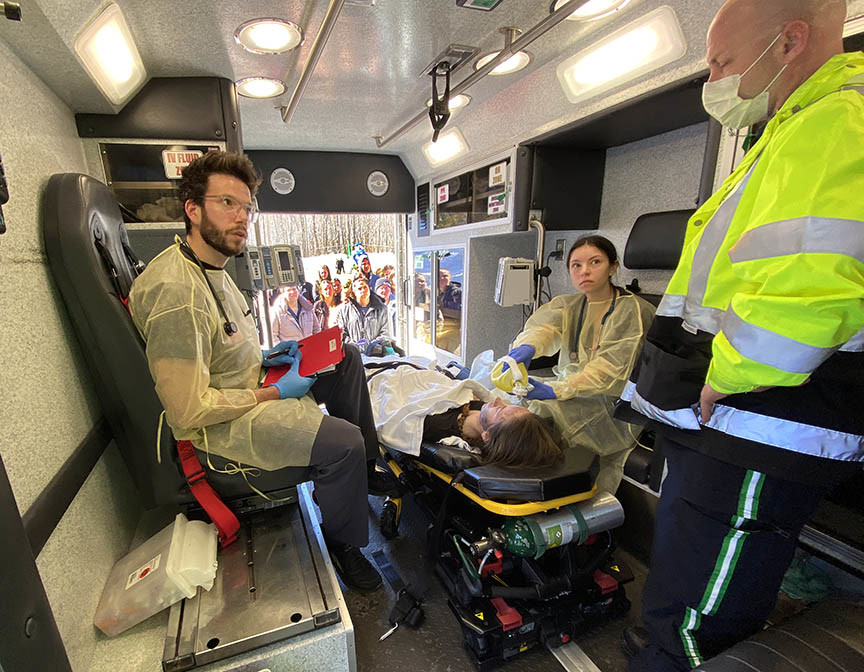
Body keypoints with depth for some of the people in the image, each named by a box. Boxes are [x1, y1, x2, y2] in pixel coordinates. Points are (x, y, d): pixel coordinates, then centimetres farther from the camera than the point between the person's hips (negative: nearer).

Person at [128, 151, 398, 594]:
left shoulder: (212, 266, 6)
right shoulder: (176, 291, -27)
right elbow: (190, 411, -27)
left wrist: (267, 356, 4)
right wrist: (276, 392, -18)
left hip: (251, 386, 10)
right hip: (216, 423, -10)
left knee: (345, 357, 7)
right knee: (342, 441, -25)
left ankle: (364, 466, 17)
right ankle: (343, 544, 5)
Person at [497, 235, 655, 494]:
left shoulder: (634, 310, -4)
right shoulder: (567, 304, 11)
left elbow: (610, 366, -18)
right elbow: (544, 326, -13)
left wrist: (557, 390, -31)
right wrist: (527, 346, -38)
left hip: (611, 401, -5)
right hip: (569, 391, 5)